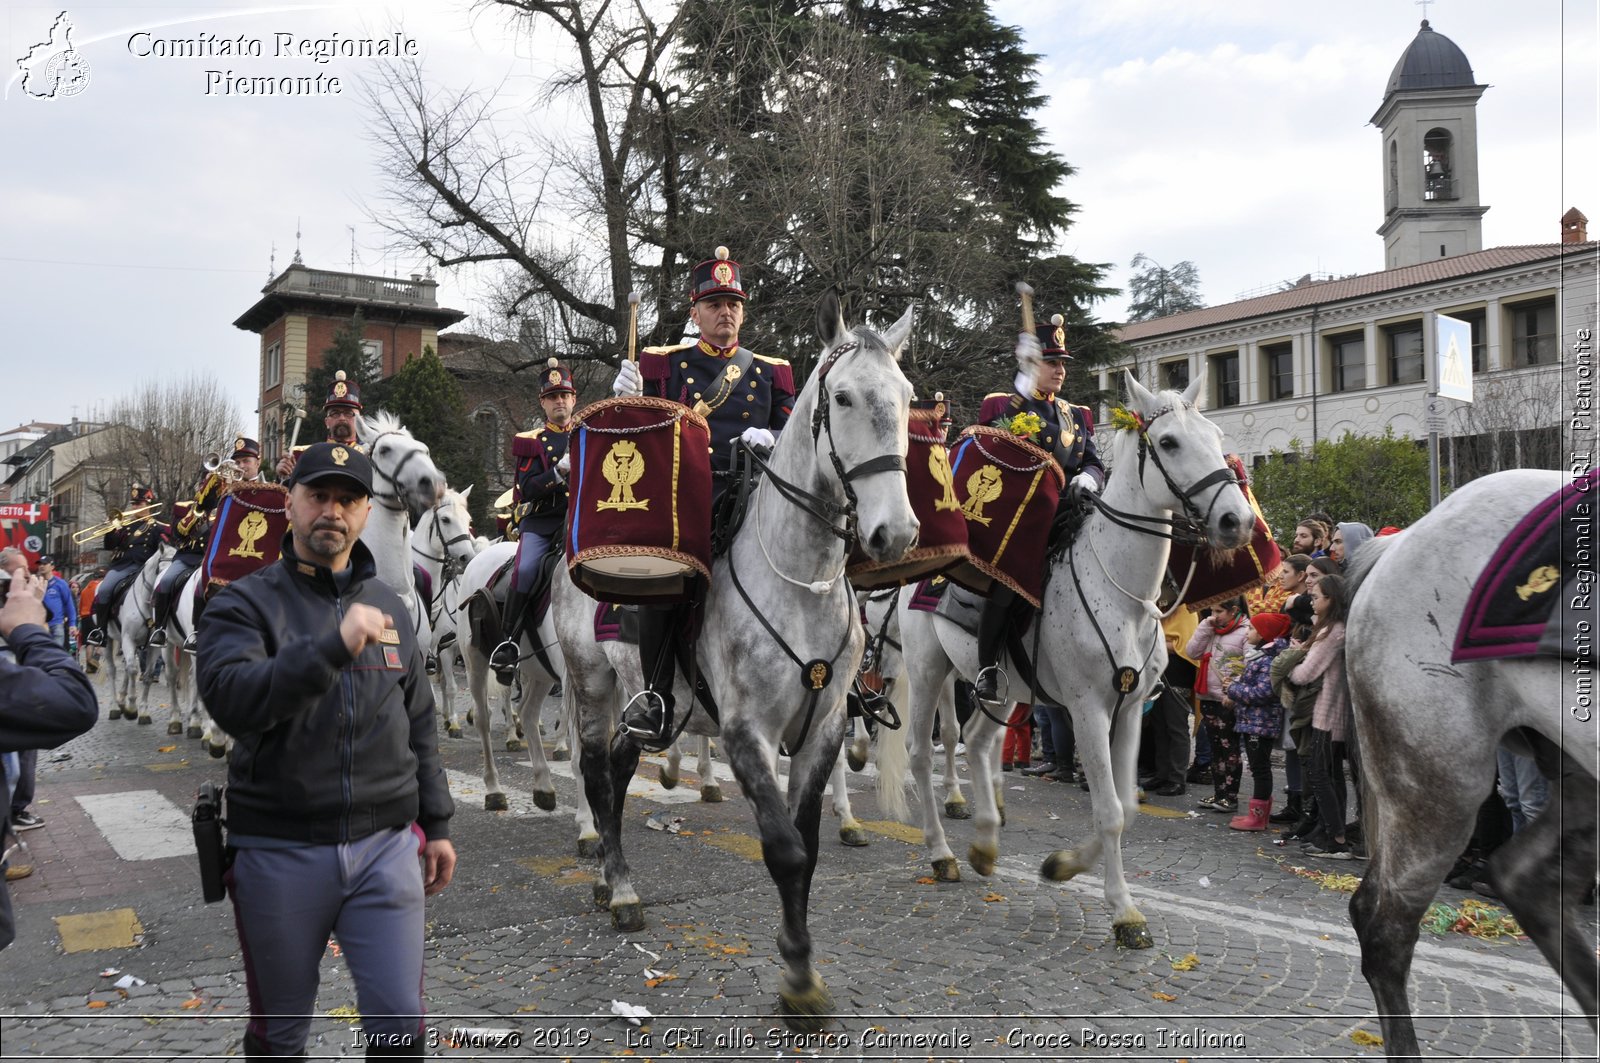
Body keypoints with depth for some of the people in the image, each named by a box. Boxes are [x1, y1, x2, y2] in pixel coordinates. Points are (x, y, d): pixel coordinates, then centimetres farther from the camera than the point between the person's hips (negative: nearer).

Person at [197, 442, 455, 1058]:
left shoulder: (389, 606, 10)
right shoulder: (247, 603, -3)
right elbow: (229, 698, -23)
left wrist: (437, 824, 13)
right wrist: (334, 647, -33)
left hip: (386, 846, 3)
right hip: (279, 851, -2)